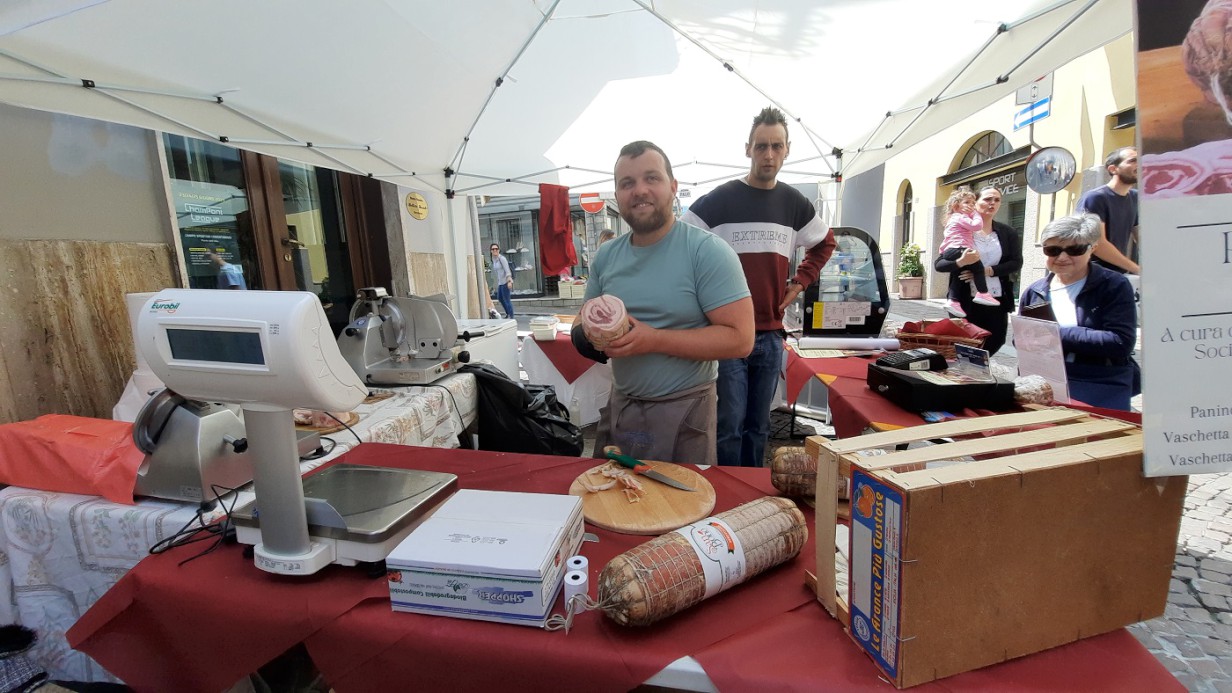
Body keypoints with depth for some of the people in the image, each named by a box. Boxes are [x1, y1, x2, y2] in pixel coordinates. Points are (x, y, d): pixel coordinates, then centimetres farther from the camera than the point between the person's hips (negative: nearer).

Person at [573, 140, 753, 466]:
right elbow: (585, 316, 12)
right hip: (619, 404, 6)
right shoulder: (605, 256, 3)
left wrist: (654, 339, -24)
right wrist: (587, 331, -12)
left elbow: (740, 338, -19)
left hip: (683, 410, -5)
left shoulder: (708, 251, -15)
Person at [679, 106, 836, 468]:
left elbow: (824, 243, 25)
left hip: (771, 335, 4)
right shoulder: (718, 200, -5)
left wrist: (799, 282, 12)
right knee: (730, 425, -1)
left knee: (758, 425, 14)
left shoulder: (795, 204, 9)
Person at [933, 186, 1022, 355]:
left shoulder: (1008, 233, 8)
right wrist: (961, 262, -26)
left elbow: (1016, 263, 1)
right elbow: (938, 264, -6)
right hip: (966, 301, -3)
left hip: (997, 301, 4)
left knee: (995, 342, 9)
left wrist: (988, 271, -15)